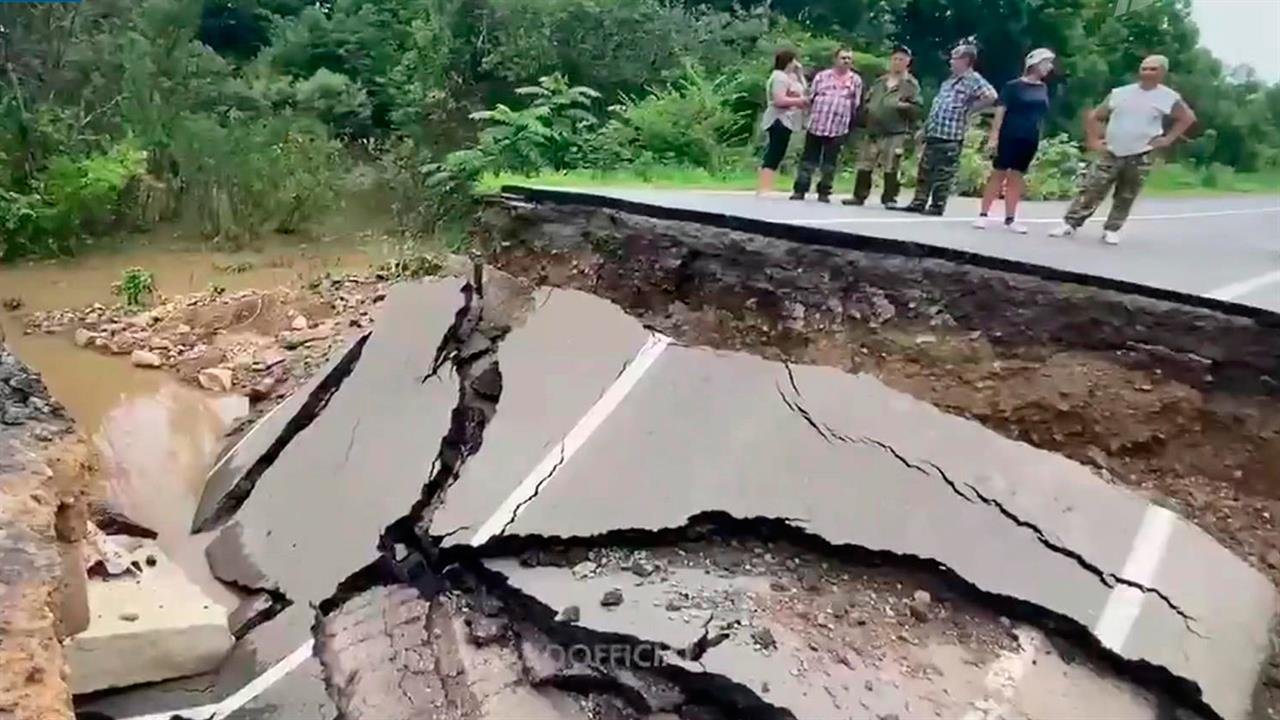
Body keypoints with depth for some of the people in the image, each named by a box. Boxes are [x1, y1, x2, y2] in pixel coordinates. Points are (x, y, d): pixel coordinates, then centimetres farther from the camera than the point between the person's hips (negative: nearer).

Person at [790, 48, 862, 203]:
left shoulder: (855, 80, 6)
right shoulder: (822, 76, 4)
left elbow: (856, 105, 8)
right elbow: (810, 98, 9)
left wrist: (852, 125, 6)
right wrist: (810, 116, 5)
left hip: (838, 128, 0)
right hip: (816, 125, 0)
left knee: (830, 163, 5)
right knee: (808, 159, 3)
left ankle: (824, 192, 15)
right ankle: (800, 190, 9)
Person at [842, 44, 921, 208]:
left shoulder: (911, 84, 2)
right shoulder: (879, 82, 16)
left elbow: (917, 109, -3)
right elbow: (866, 101, 26)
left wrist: (906, 106, -21)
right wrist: (867, 109, 5)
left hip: (895, 134, -4)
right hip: (873, 131, 5)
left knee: (891, 168, -4)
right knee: (864, 165, 5)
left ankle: (889, 198, 5)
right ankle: (859, 196, 13)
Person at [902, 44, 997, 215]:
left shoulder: (973, 79, -9)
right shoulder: (950, 80, 18)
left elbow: (991, 96, -20)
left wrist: (970, 108, -13)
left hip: (950, 136, -9)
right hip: (933, 133, 9)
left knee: (943, 174, -3)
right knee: (925, 170, 12)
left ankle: (937, 206, 3)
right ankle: (919, 202, 17)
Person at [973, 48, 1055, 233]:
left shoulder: (1043, 89, 11)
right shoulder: (1013, 86, -6)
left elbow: (1041, 115, 18)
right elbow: (1000, 111, -10)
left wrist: (1039, 138, 17)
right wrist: (994, 135, -17)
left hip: (1029, 140, 5)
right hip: (1009, 137, -5)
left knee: (1016, 178, 8)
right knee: (998, 174, -2)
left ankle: (1010, 218, 12)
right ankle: (983, 214, 3)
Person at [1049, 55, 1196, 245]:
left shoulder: (1168, 97, -3)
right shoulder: (1120, 93, 1)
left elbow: (1188, 117, 6)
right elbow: (1094, 116, 7)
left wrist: (1168, 139, -2)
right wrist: (1093, 140, 0)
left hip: (1140, 157, -1)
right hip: (1111, 153, 1)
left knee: (1125, 198, 5)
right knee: (1090, 190, -7)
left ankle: (1111, 229, 15)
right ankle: (1070, 224, -3)